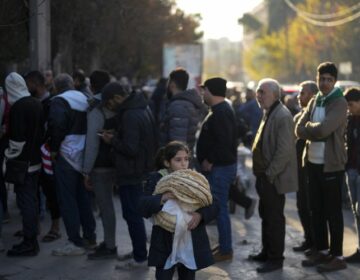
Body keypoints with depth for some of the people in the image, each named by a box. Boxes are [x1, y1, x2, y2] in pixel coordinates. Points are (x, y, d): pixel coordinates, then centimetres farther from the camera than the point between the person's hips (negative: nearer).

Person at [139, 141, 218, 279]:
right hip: (165, 244, -2)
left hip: (192, 244, 2)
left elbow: (213, 206, 0)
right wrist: (162, 198, -28)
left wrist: (200, 215, -21)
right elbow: (143, 206, -12)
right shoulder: (156, 179, -2)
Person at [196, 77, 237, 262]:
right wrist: (208, 160, 15)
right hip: (219, 166, 11)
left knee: (220, 208, -4)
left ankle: (225, 250, 4)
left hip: (220, 168, -11)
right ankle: (224, 245, 24)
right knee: (219, 207, 16)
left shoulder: (221, 113, -18)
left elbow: (224, 141, -27)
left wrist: (210, 161, -18)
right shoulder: (221, 110, 15)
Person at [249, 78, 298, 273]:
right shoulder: (268, 113, 13)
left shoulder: (282, 116, -19)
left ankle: (276, 259, 9)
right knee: (265, 215, 18)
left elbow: (284, 150, -24)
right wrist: (261, 173, 15)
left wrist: (269, 174, -19)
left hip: (274, 178, -10)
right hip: (265, 176, 10)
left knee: (274, 218, -1)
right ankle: (267, 252, 30)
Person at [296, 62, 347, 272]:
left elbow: (323, 129, -23)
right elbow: (300, 130, 3)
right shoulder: (314, 102, 12)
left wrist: (309, 126, -4)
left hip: (331, 165, -7)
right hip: (313, 163, 7)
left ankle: (338, 256, 6)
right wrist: (317, 131, -13)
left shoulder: (339, 103, -10)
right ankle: (322, 251, 23)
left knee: (333, 212, -1)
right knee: (317, 210, 13)